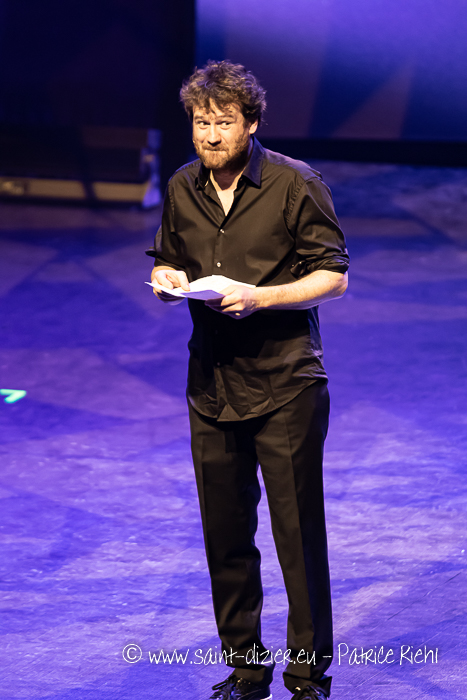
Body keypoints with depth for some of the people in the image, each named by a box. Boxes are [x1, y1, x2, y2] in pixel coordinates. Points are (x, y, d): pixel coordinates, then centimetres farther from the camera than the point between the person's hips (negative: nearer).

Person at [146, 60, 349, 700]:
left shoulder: (295, 184, -7)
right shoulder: (182, 189, 8)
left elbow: (334, 277, -6)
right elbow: (165, 264, 21)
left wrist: (258, 297, -20)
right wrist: (168, 280, -4)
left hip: (286, 387, -5)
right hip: (211, 385, 5)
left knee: (300, 537, -2)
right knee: (225, 538, 10)